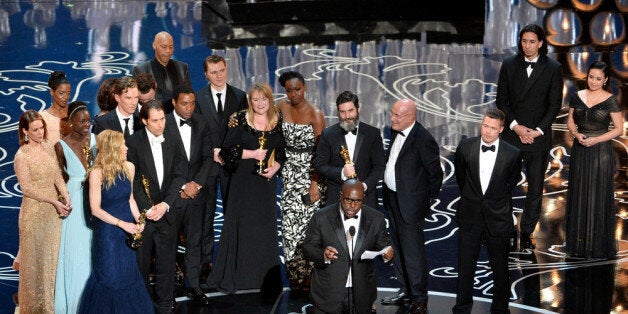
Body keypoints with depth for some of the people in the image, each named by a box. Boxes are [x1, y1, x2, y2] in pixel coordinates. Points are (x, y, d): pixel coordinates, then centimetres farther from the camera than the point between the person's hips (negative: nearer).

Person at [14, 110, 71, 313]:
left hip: (53, 211, 5)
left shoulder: (48, 148, 3)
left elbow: (57, 175, 5)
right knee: (35, 258, 7)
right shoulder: (21, 156, -15)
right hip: (34, 211, -5)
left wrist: (66, 197, -11)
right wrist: (55, 202, -17)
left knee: (52, 256, 14)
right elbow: (27, 189, -15)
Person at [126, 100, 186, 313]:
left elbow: (178, 176, 4)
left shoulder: (172, 144, 8)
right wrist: (147, 208, -13)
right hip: (142, 213, -3)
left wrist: (165, 204, -10)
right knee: (141, 263, 6)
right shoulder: (133, 143, -5)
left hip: (167, 213, 3)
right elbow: (133, 180, -8)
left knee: (166, 263, 7)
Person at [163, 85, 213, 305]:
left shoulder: (201, 124, 7)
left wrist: (197, 183, -4)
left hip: (196, 191, 4)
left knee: (194, 241, 7)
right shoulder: (164, 124, -8)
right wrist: (179, 188, -10)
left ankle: (194, 286, 14)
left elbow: (208, 156, 8)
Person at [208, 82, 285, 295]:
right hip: (243, 181, -2)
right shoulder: (241, 121, -4)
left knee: (266, 227, 5)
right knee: (239, 225, 2)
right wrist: (252, 154, -15)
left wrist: (274, 167, -8)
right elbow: (228, 149, -5)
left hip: (267, 181, 2)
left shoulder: (277, 122, 4)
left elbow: (282, 151, 10)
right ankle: (231, 276, 13)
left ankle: (266, 279, 14)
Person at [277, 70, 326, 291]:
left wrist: (315, 183, -17)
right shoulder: (282, 108, 4)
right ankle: (295, 276, 14)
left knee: (307, 223, -3)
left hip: (309, 174, -4)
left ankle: (309, 276, 9)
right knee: (290, 223, 3)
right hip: (289, 173, 4)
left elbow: (320, 152, -12)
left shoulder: (315, 115, -9)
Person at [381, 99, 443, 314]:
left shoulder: (423, 140, -22)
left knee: (413, 250, -2)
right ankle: (405, 289, 35)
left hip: (410, 203, -9)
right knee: (398, 247, 19)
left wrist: (428, 201, -5)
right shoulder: (396, 132, 3)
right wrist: (389, 194, 15)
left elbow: (436, 174, -15)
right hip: (392, 198, 9)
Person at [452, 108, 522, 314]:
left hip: (498, 218, -1)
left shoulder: (512, 154, -11)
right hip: (470, 217, 2)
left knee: (500, 269, 9)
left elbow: (512, 182, 7)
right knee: (465, 267, 12)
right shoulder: (465, 147, -7)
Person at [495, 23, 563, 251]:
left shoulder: (553, 68, 0)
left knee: (535, 187, 3)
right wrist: (516, 126, -8)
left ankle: (526, 232, 15)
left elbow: (555, 104, -1)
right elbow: (501, 100, 4)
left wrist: (538, 130, -9)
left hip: (539, 136, -1)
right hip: (511, 133, 1)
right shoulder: (509, 65, 4)